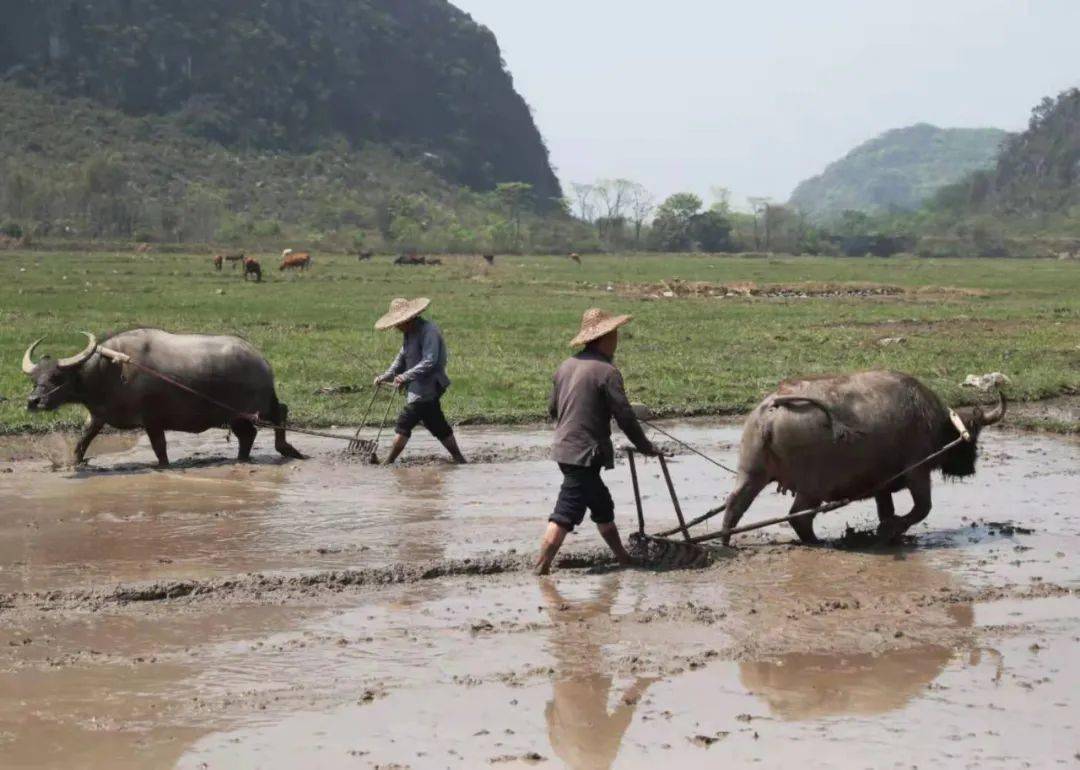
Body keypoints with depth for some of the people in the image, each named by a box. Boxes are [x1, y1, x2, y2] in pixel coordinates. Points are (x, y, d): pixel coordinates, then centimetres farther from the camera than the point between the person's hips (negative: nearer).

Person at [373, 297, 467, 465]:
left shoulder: (428, 331, -17)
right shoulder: (410, 333, 14)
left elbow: (429, 361, -25)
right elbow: (401, 360, 20)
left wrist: (405, 376, -30)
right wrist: (385, 376, 7)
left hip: (426, 390, -10)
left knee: (403, 426, -8)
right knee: (439, 427, 15)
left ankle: (388, 463, -4)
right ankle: (459, 458, 20)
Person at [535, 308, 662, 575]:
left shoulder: (567, 366, 9)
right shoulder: (606, 371, -14)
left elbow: (553, 409, 18)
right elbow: (624, 416, -13)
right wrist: (646, 447, 0)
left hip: (564, 449, 8)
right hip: (586, 453, -8)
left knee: (603, 507, 19)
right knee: (565, 515, -7)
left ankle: (623, 558, 29)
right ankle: (541, 568, -9)